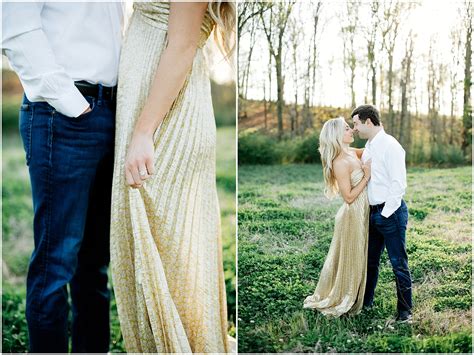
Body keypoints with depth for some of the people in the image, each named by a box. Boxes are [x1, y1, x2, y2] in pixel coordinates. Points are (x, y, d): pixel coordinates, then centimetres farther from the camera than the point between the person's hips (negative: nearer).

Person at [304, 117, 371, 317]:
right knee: (349, 260, 6)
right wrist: (366, 177, -17)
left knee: (357, 259, 19)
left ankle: (349, 300, 34)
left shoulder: (352, 153, 3)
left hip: (361, 213, 8)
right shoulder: (340, 162, -22)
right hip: (352, 215, -8)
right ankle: (338, 302, 23)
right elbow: (349, 197, -21)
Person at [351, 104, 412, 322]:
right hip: (373, 212, 9)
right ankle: (365, 302, 32)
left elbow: (399, 183, -18)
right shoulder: (369, 147, 13)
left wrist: (386, 213, -16)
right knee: (370, 260, 18)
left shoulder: (389, 146, -15)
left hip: (390, 212, -9)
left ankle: (405, 311, 10)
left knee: (398, 263, 0)